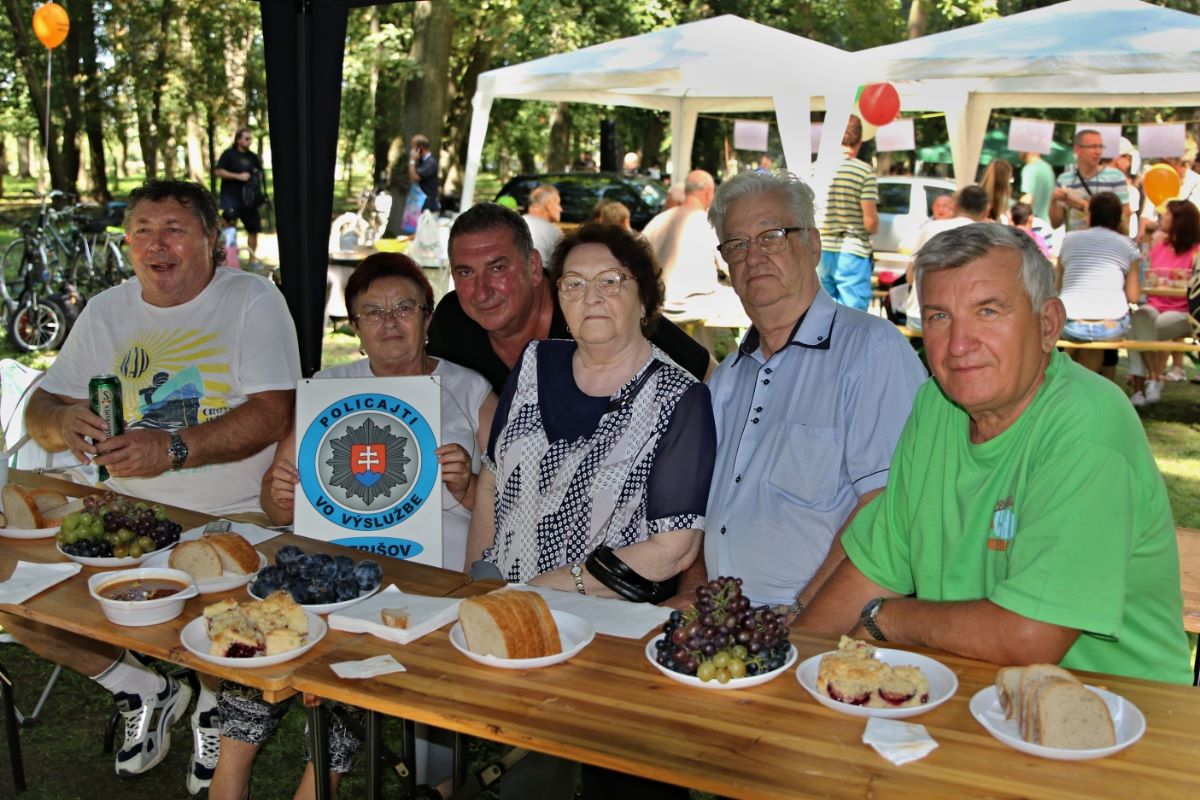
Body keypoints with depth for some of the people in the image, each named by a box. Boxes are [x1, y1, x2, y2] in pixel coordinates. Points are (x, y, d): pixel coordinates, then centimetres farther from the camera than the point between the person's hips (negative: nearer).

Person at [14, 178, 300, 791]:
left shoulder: (252, 300, -4)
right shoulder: (106, 313, 12)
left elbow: (273, 416, -15)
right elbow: (40, 412, 12)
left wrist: (172, 449, -28)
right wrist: (63, 423, -14)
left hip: (234, 517, -5)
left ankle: (215, 699, 11)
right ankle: (142, 691, 15)